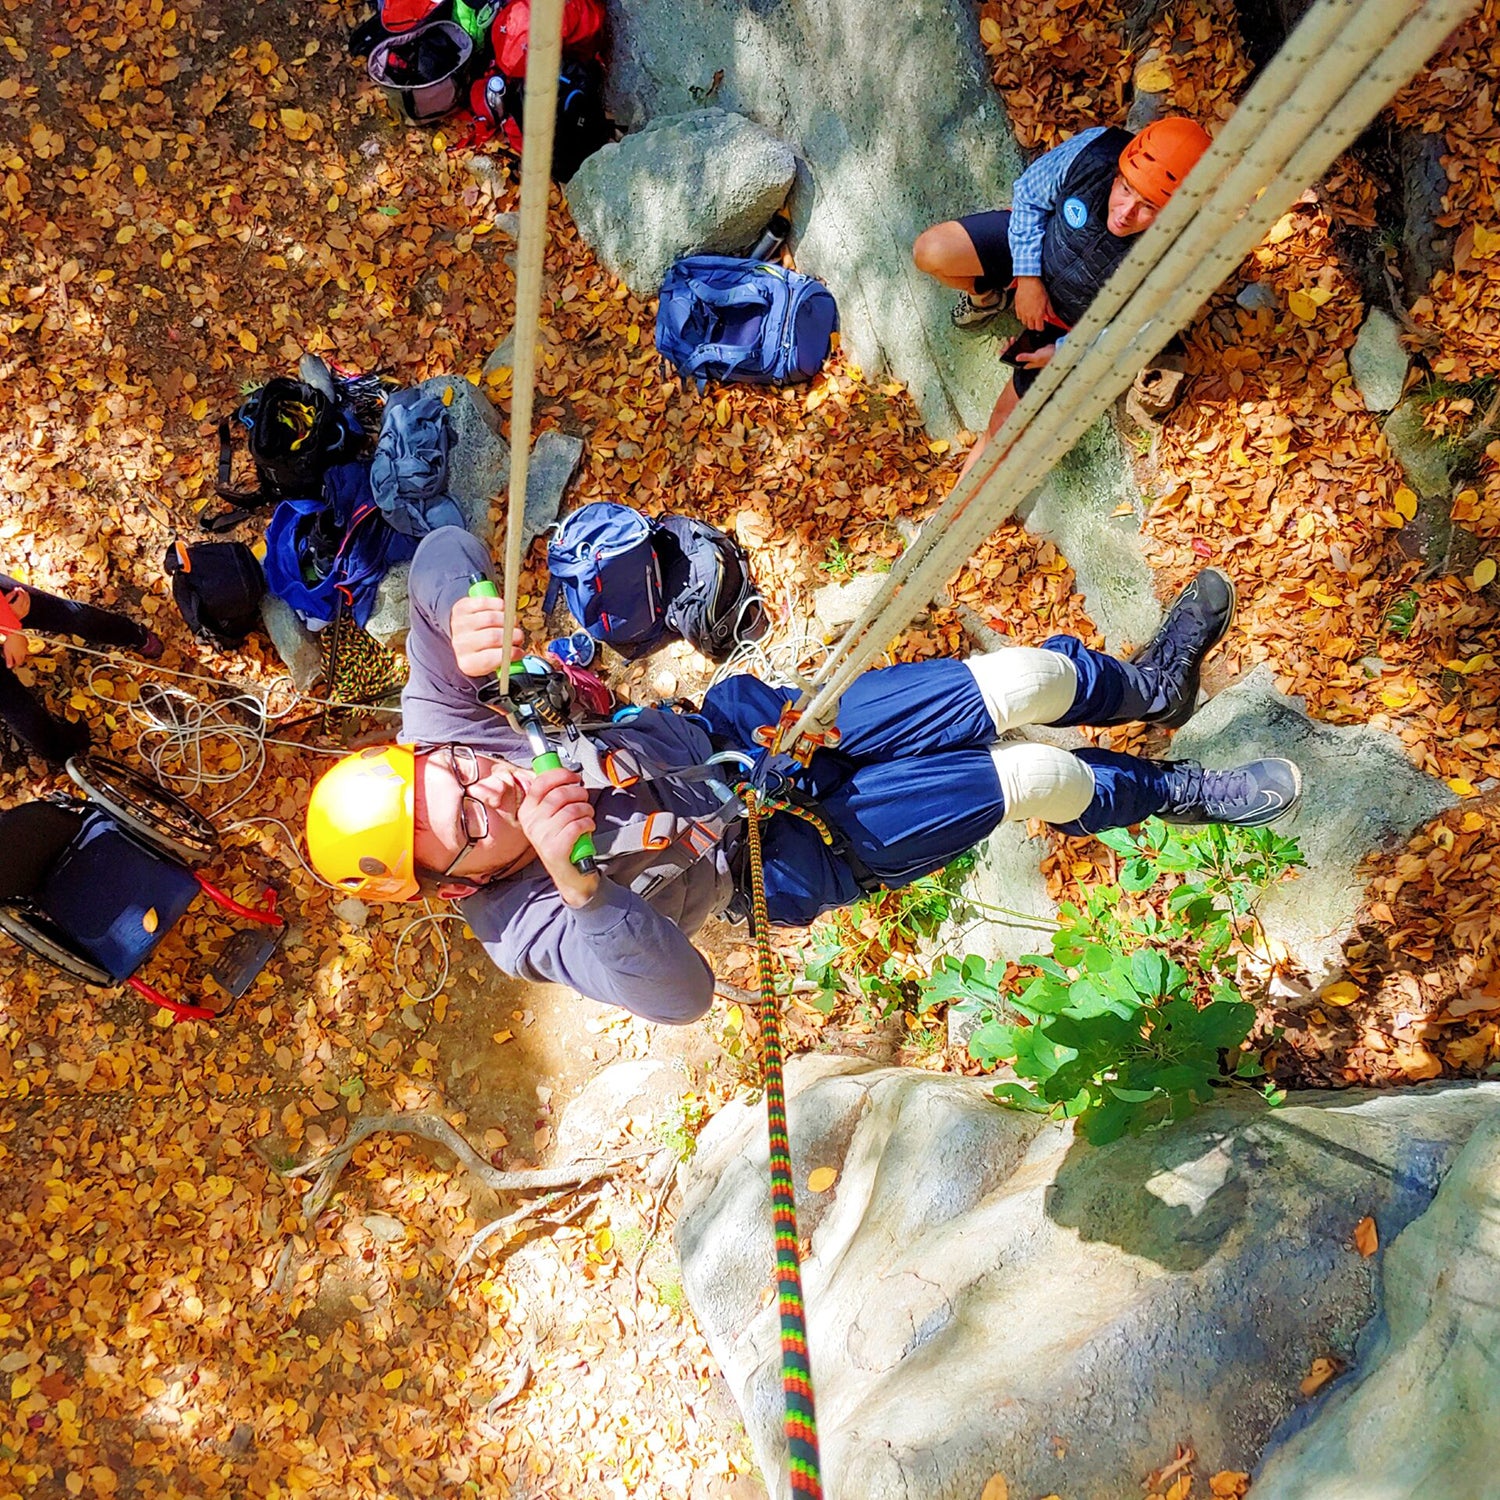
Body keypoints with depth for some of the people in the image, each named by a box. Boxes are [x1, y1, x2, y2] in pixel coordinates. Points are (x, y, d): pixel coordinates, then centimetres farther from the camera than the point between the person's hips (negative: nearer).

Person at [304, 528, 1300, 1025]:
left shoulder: (439, 731, -15)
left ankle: (1146, 685, 25)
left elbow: (446, 552, -20)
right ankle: (1177, 794, 21)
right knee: (1036, 779, -11)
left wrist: (462, 610, -42)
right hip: (797, 850, -4)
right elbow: (681, 994, -41)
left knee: (1027, 681, -7)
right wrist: (576, 883, -53)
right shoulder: (535, 930, -27)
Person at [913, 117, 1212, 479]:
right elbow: (1030, 193, -11)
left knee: (1008, 419, -5)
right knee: (930, 252, -15)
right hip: (1035, 246, 3)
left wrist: (1063, 352, -19)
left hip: (1078, 321, -2)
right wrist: (1028, 277, -16)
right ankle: (989, 296, 19)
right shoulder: (1094, 152, -32)